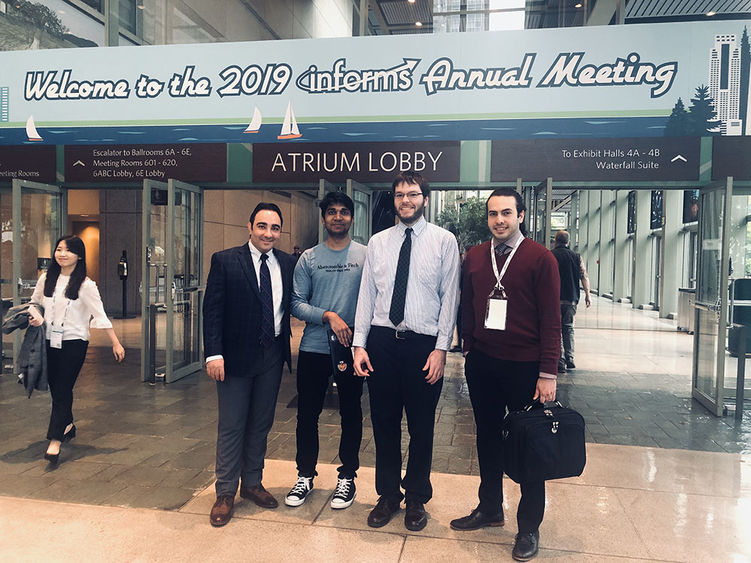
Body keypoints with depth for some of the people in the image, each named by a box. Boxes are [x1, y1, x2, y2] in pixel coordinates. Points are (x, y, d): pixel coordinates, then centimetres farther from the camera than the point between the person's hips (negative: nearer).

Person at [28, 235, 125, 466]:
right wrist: (36, 316, -3)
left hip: (74, 342, -5)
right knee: (54, 387, 15)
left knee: (63, 389, -6)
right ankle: (68, 425, 38)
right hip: (50, 341, 5)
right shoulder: (47, 278, 5)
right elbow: (34, 302, 20)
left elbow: (100, 315, -9)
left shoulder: (85, 285, -9)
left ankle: (55, 441, -2)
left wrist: (116, 343, -12)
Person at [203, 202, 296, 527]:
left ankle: (252, 484, 32)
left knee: (261, 424, 16)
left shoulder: (287, 264, 6)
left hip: (272, 356, 4)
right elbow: (212, 309, -8)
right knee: (232, 426, 5)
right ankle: (225, 493, 21)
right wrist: (214, 353, -15)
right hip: (236, 355, -4)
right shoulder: (225, 261, -5)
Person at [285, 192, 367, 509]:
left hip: (351, 348, -1)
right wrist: (329, 316, -13)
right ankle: (305, 476, 27)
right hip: (314, 348, 2)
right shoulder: (308, 258, 6)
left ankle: (347, 477, 26)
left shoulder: (365, 256, 1)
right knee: (307, 414, 10)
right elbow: (297, 304, 1)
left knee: (351, 414, 9)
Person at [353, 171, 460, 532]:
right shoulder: (378, 242, 8)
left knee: (421, 427, 10)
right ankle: (388, 495, 32)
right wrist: (359, 345, 1)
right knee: (384, 423, 13)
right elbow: (366, 295, 7)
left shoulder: (444, 241, 0)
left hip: (423, 344, -2)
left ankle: (416, 498, 32)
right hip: (381, 342, 3)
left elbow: (450, 297, -3)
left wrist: (441, 348, -9)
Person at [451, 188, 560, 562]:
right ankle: (489, 508, 34)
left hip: (524, 366, -4)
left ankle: (529, 527, 24)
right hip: (482, 363, 4)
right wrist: (469, 350, 8)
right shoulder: (474, 257, 6)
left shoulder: (540, 258, -7)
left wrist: (547, 373, -12)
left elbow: (551, 319, -9)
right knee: (487, 437, 15)